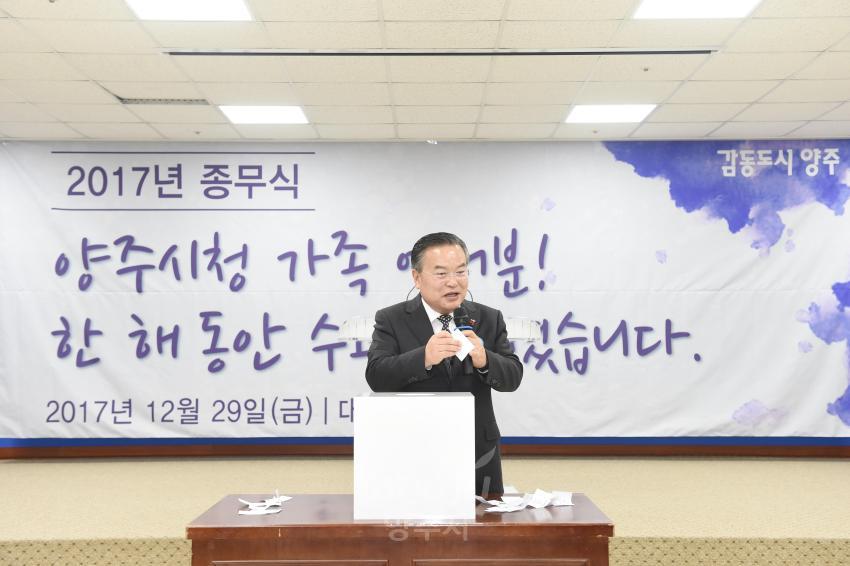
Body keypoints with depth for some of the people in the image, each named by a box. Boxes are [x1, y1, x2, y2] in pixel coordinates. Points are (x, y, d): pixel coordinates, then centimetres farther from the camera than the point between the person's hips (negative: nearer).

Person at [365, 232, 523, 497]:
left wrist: (484, 360, -24)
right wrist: (424, 358, -32)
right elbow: (376, 376, -15)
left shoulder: (489, 319, 4)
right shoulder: (391, 320, -3)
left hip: (479, 461, 2)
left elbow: (512, 377, -3)